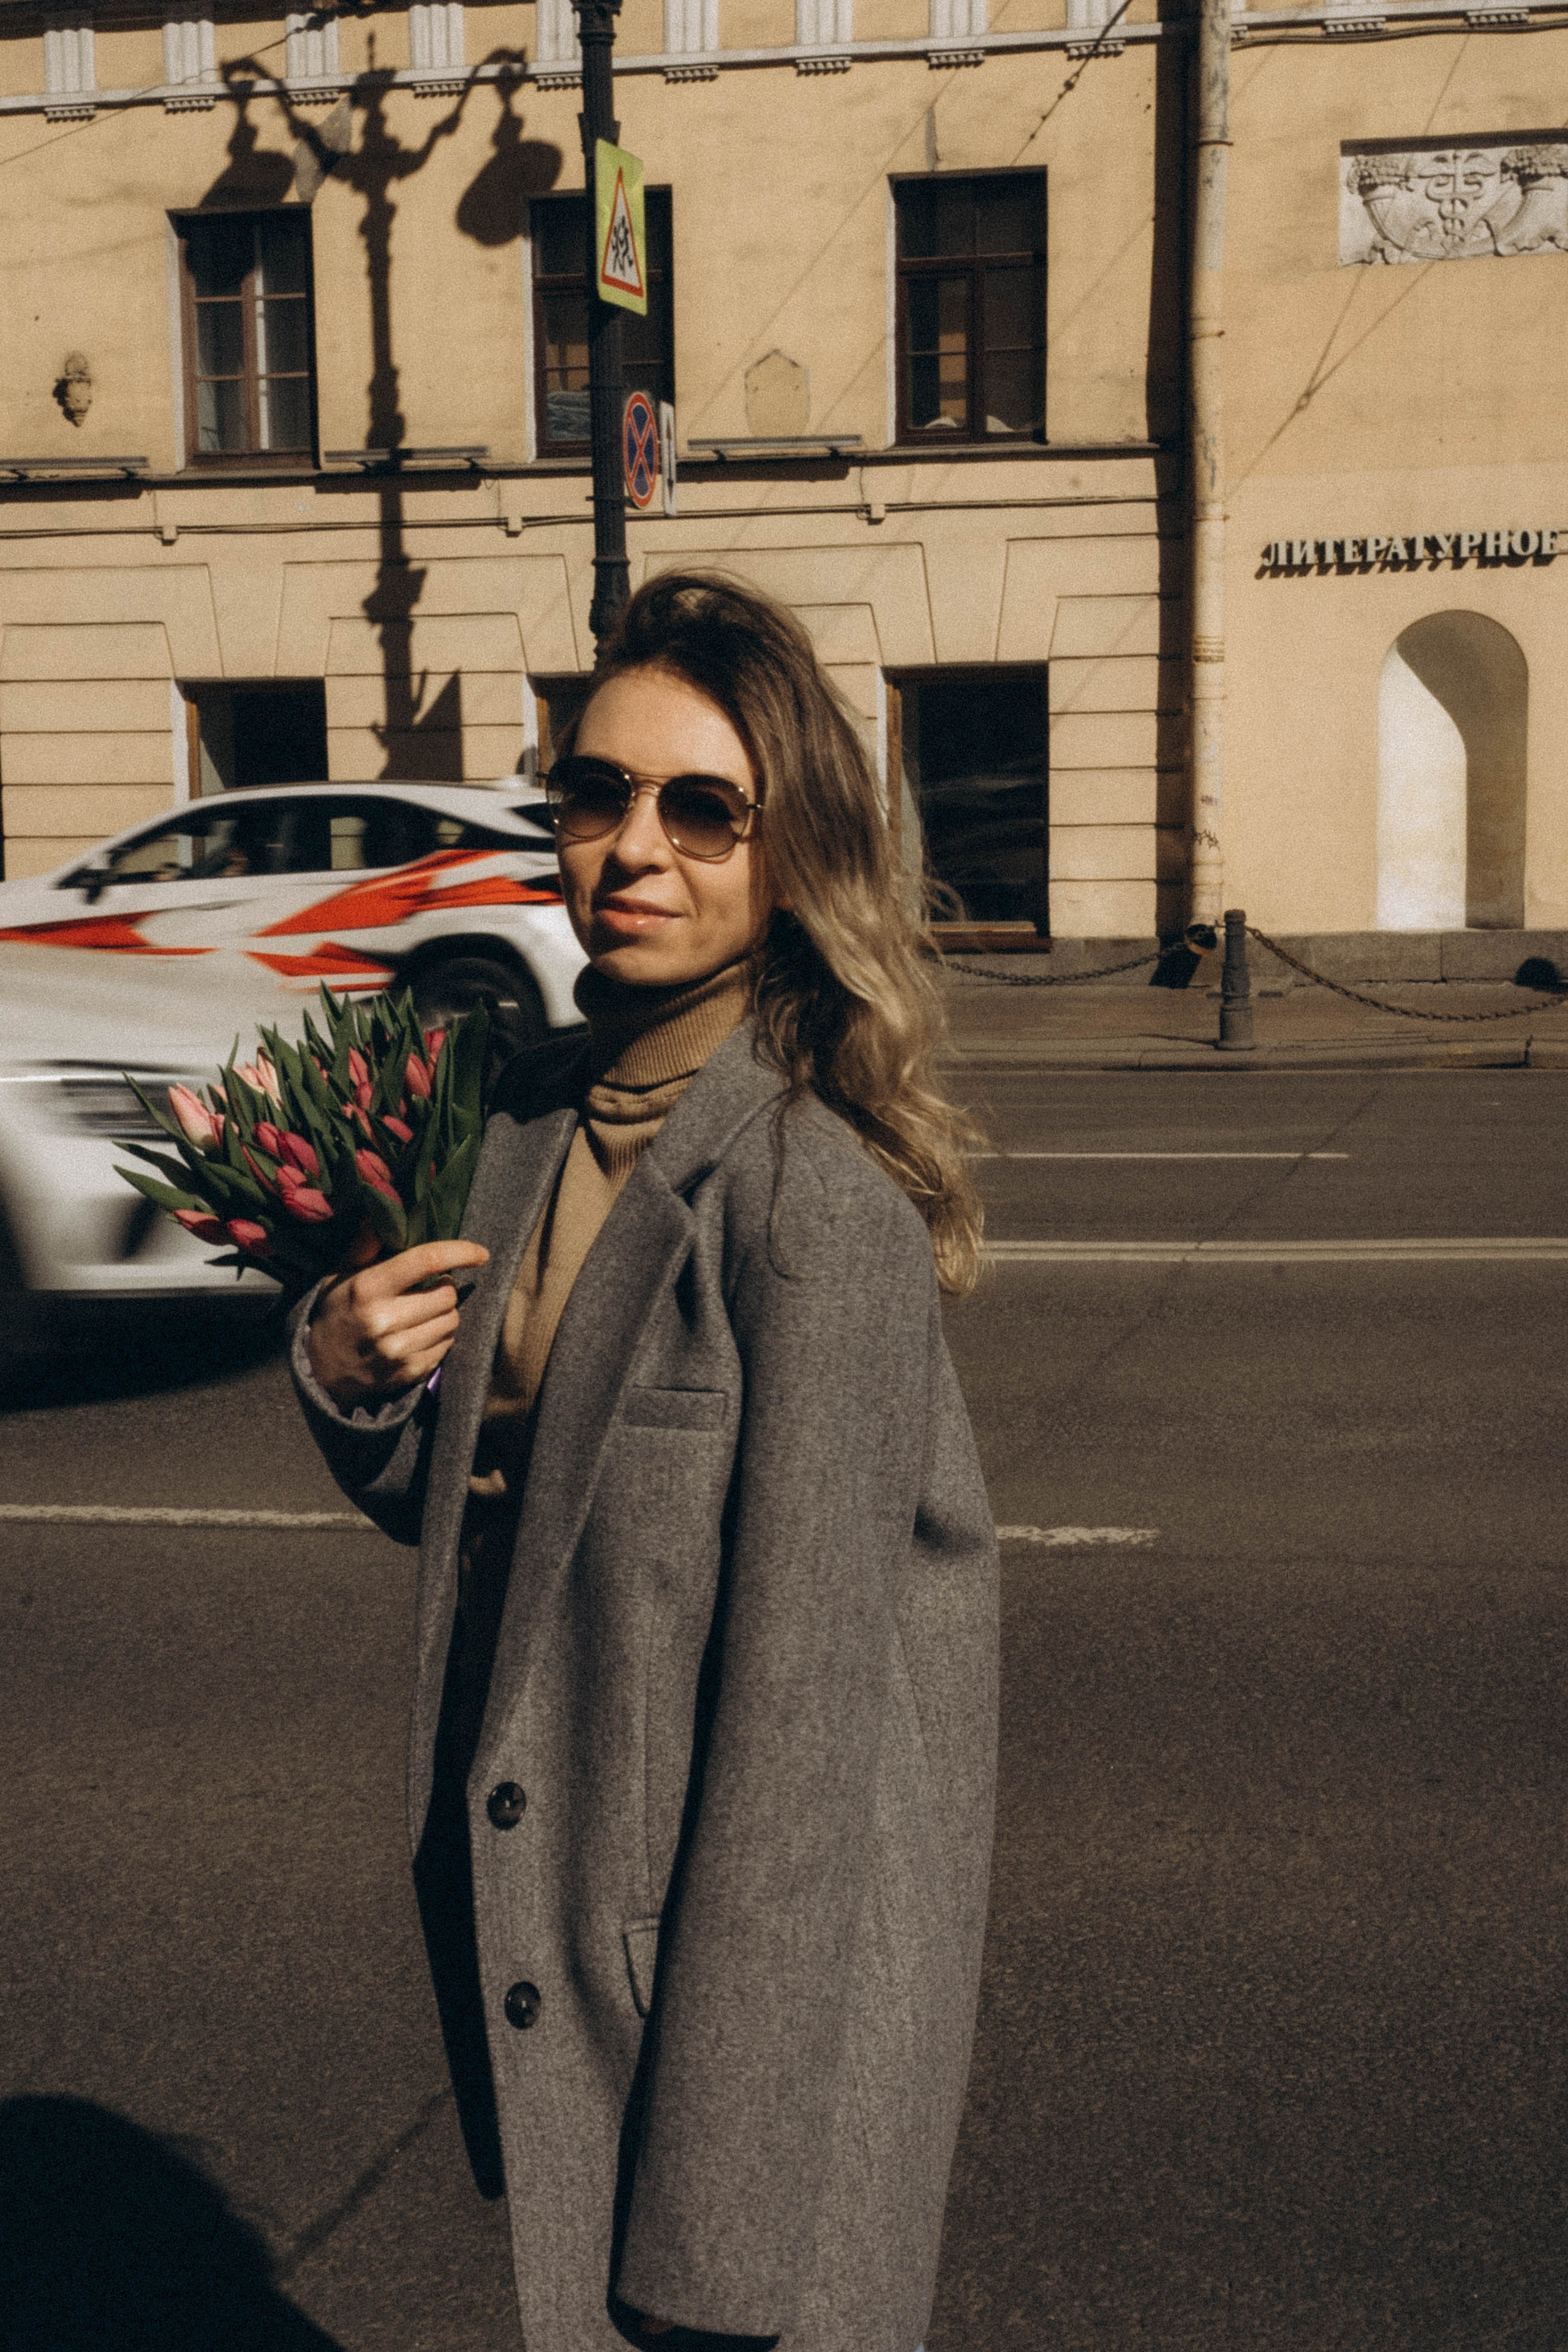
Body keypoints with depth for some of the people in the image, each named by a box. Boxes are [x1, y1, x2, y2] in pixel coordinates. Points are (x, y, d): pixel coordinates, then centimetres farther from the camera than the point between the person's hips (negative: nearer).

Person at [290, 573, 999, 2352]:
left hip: (750, 1930, -7)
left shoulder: (817, 1191, -22)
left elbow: (804, 1681, -21)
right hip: (539, 1905, 7)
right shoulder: (542, 1110, 3)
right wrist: (354, 1377, -9)